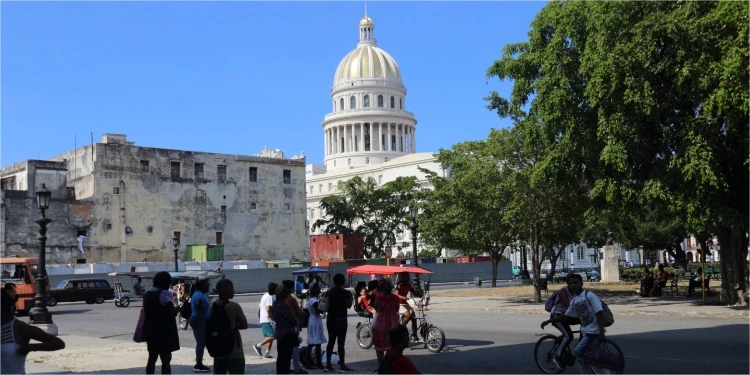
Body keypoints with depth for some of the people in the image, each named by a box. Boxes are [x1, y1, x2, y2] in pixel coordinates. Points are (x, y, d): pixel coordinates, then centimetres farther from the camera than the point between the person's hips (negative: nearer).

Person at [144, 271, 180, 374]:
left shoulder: (147, 294, 12)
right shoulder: (164, 293, -14)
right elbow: (173, 312, -19)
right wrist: (178, 308, 1)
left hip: (151, 330, 8)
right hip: (164, 331, -8)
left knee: (152, 358, 16)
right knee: (166, 359, -5)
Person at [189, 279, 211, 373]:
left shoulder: (197, 294, 15)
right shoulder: (200, 295, -18)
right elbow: (198, 304, -37)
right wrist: (202, 313, -25)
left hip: (196, 319, 11)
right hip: (200, 320, -11)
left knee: (200, 343, 15)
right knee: (201, 343, -8)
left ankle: (198, 364, 20)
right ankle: (198, 366, -7)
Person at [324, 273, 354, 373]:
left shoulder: (330, 291, 8)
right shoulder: (344, 292, -11)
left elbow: (328, 304, 13)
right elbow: (348, 305, -12)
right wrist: (351, 297, 4)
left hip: (330, 319, 6)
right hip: (341, 319, -6)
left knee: (331, 341, 10)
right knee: (341, 342, -4)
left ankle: (328, 365, 9)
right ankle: (342, 365, -3)